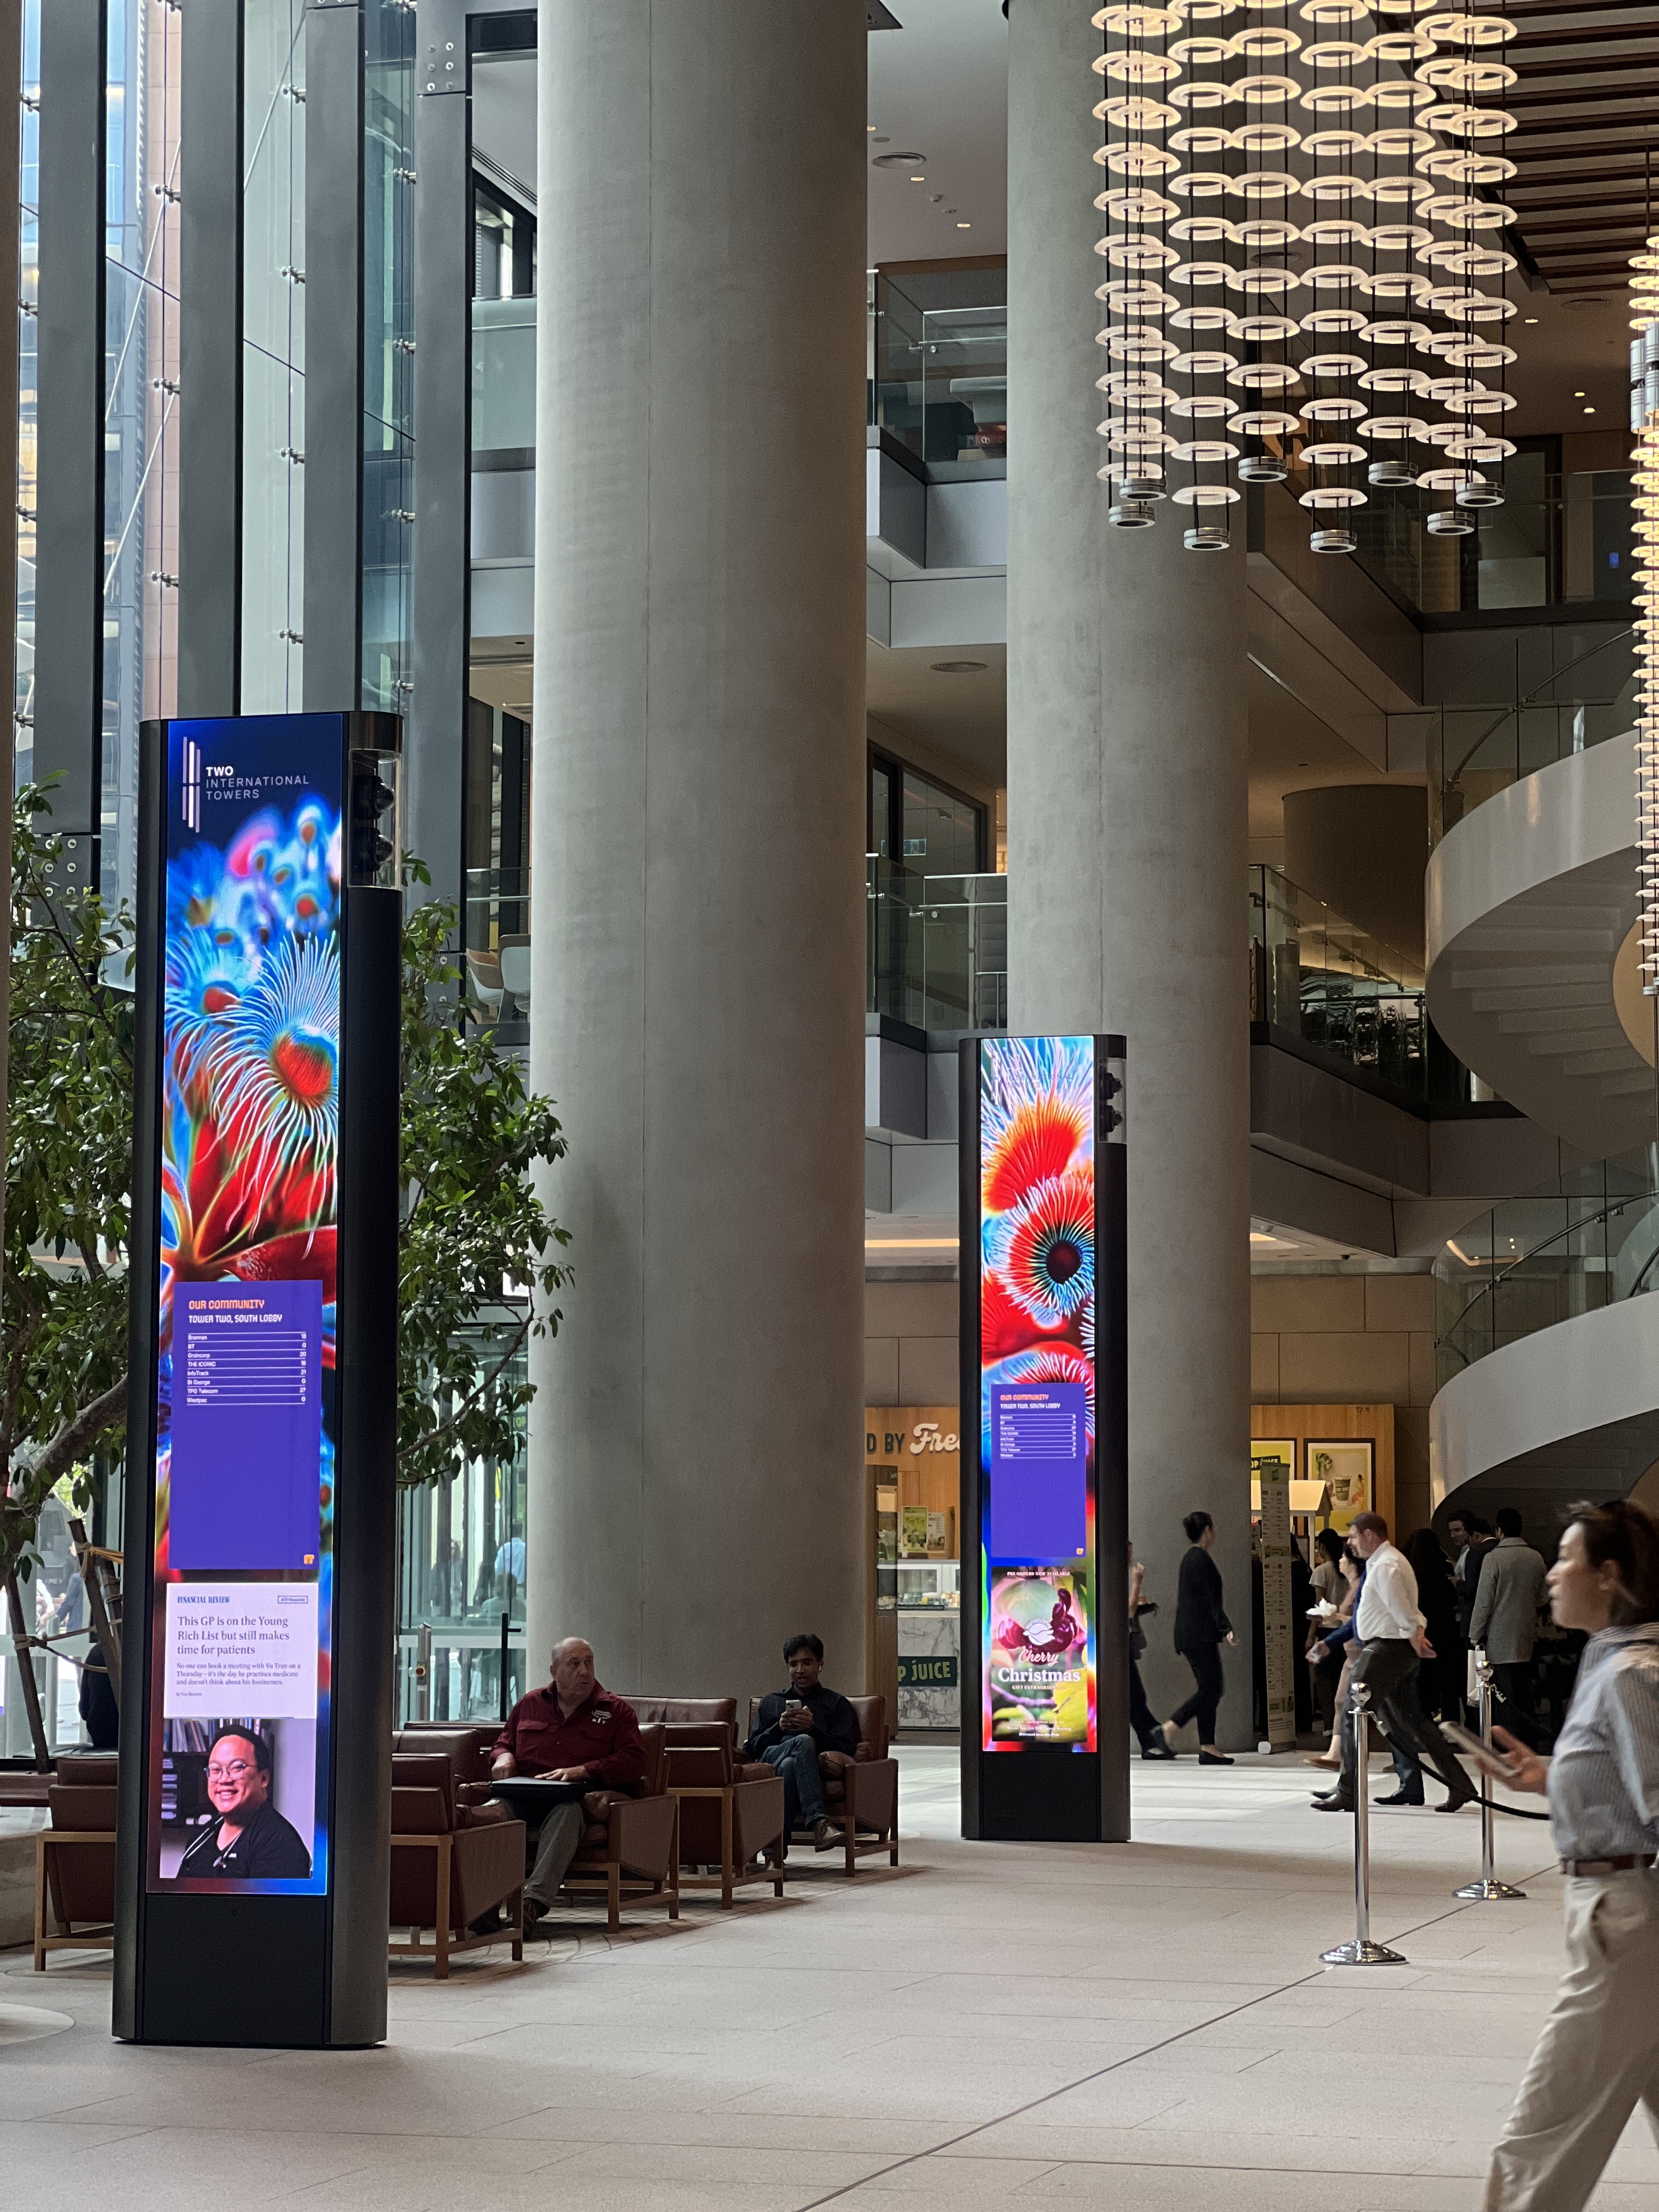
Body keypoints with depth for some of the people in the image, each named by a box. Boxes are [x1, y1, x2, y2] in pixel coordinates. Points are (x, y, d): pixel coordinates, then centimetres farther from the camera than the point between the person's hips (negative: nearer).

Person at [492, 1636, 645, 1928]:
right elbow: (503, 1743, 35)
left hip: (576, 1800, -3)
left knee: (567, 1811, -41)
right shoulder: (530, 1704, 25)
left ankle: (535, 1900, -51)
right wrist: (504, 1757, 8)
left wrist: (582, 1771, -10)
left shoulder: (616, 1710, 15)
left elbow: (634, 1762, 2)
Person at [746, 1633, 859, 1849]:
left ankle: (775, 1854, -55)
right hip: (771, 1760, 1)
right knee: (803, 1742, -38)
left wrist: (813, 1729, -6)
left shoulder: (837, 1704, 25)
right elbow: (753, 1748, 20)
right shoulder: (771, 1702, 32)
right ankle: (819, 1822, -56)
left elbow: (846, 1750, 9)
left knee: (789, 1765, -43)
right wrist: (779, 1728, 1)